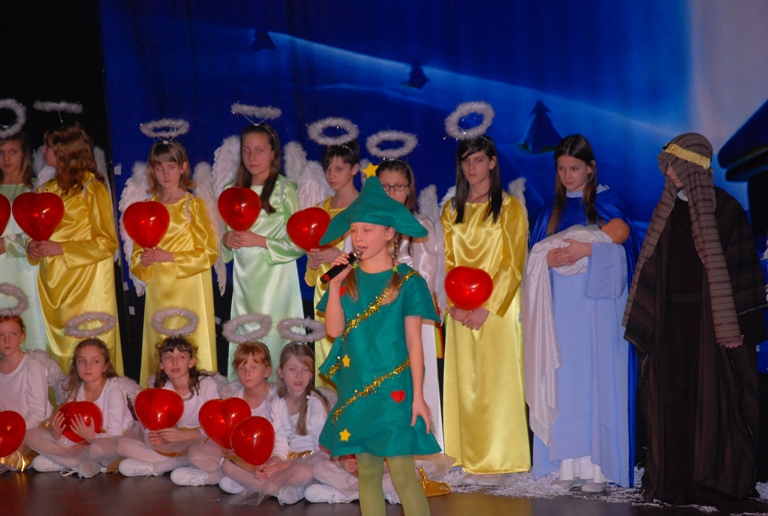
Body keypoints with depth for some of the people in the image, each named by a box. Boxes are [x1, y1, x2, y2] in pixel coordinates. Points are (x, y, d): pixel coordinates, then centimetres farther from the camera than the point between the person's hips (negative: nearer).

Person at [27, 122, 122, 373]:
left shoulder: (92, 189, -5)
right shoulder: (46, 190, 15)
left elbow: (106, 242, -9)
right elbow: (37, 233, 24)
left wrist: (60, 249, -16)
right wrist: (33, 246, 0)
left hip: (85, 285, -6)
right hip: (52, 285, 6)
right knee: (59, 352, 6)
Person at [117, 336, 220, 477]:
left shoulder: (206, 384, -11)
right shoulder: (161, 391, 1)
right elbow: (152, 427, -8)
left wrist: (183, 435, -32)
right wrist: (155, 438, -33)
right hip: (173, 447, 4)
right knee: (123, 444, -11)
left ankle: (152, 467, -21)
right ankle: (184, 463, -21)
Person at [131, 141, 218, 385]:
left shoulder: (194, 205, 0)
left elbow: (208, 253, -5)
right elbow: (137, 255, 14)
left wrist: (168, 257, -15)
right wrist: (144, 261, -10)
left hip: (189, 293, -4)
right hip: (158, 294, 4)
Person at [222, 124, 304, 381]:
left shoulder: (284, 189, -3)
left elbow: (299, 243, -8)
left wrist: (259, 241, -14)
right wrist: (227, 241, -3)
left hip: (276, 281, -5)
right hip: (245, 282, 5)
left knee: (273, 343, -9)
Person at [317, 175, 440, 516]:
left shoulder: (406, 281, -4)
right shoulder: (347, 277, 6)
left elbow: (414, 342, -4)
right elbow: (334, 330, -2)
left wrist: (418, 396, -7)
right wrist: (334, 287, -13)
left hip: (393, 390, -4)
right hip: (355, 389, 4)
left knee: (403, 475, -7)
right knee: (367, 472, 9)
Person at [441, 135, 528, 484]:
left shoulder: (509, 207, -1)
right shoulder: (452, 210, 13)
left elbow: (513, 264, -6)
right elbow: (447, 261, 11)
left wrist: (487, 307, -14)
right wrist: (453, 304, -4)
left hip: (497, 307, -4)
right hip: (460, 311, 4)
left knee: (496, 381, -4)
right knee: (464, 382, 4)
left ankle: (496, 462, 1)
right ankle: (471, 459, 10)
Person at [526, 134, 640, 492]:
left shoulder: (605, 202, 4)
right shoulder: (553, 208, 16)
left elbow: (621, 237, -8)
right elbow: (536, 255, 13)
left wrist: (587, 250, -18)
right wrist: (549, 258, -8)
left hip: (595, 306, -4)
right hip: (561, 310, 4)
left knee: (595, 379, -7)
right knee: (563, 382, 0)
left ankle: (597, 466, -4)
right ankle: (569, 464, 3)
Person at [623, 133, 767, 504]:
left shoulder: (725, 209, -6)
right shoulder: (668, 209, 11)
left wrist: (736, 327, -15)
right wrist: (645, 321, 10)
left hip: (709, 320, -5)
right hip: (671, 320, 5)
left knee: (714, 401, -2)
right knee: (672, 402, 6)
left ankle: (716, 481, 6)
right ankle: (674, 481, 12)